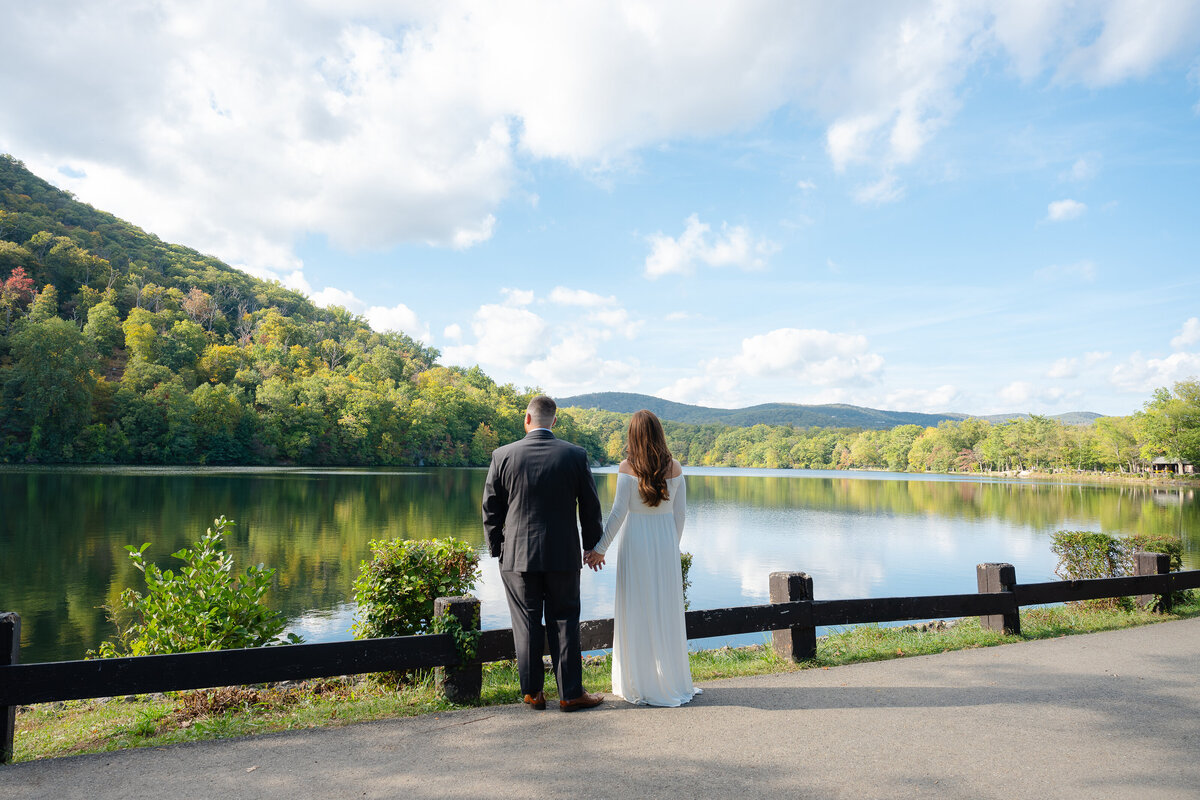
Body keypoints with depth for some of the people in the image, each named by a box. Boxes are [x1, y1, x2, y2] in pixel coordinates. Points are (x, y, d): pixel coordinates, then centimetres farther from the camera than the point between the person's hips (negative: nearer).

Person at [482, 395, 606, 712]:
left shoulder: (503, 456, -5)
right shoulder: (575, 455, -4)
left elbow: (491, 509, 1)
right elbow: (590, 507, 2)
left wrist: (496, 548, 13)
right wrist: (593, 547, 14)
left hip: (517, 555, 0)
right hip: (563, 555, 0)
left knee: (527, 624, 10)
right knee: (563, 623, 9)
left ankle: (533, 692, 20)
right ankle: (570, 693, 16)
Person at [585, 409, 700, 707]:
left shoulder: (627, 468, -11)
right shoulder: (675, 468, -1)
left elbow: (618, 512, -11)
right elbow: (681, 512, 4)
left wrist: (601, 549, -3)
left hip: (635, 543, -3)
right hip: (665, 542, 3)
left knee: (636, 611, 6)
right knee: (666, 610, 12)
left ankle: (640, 684, 14)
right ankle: (672, 680, 22)